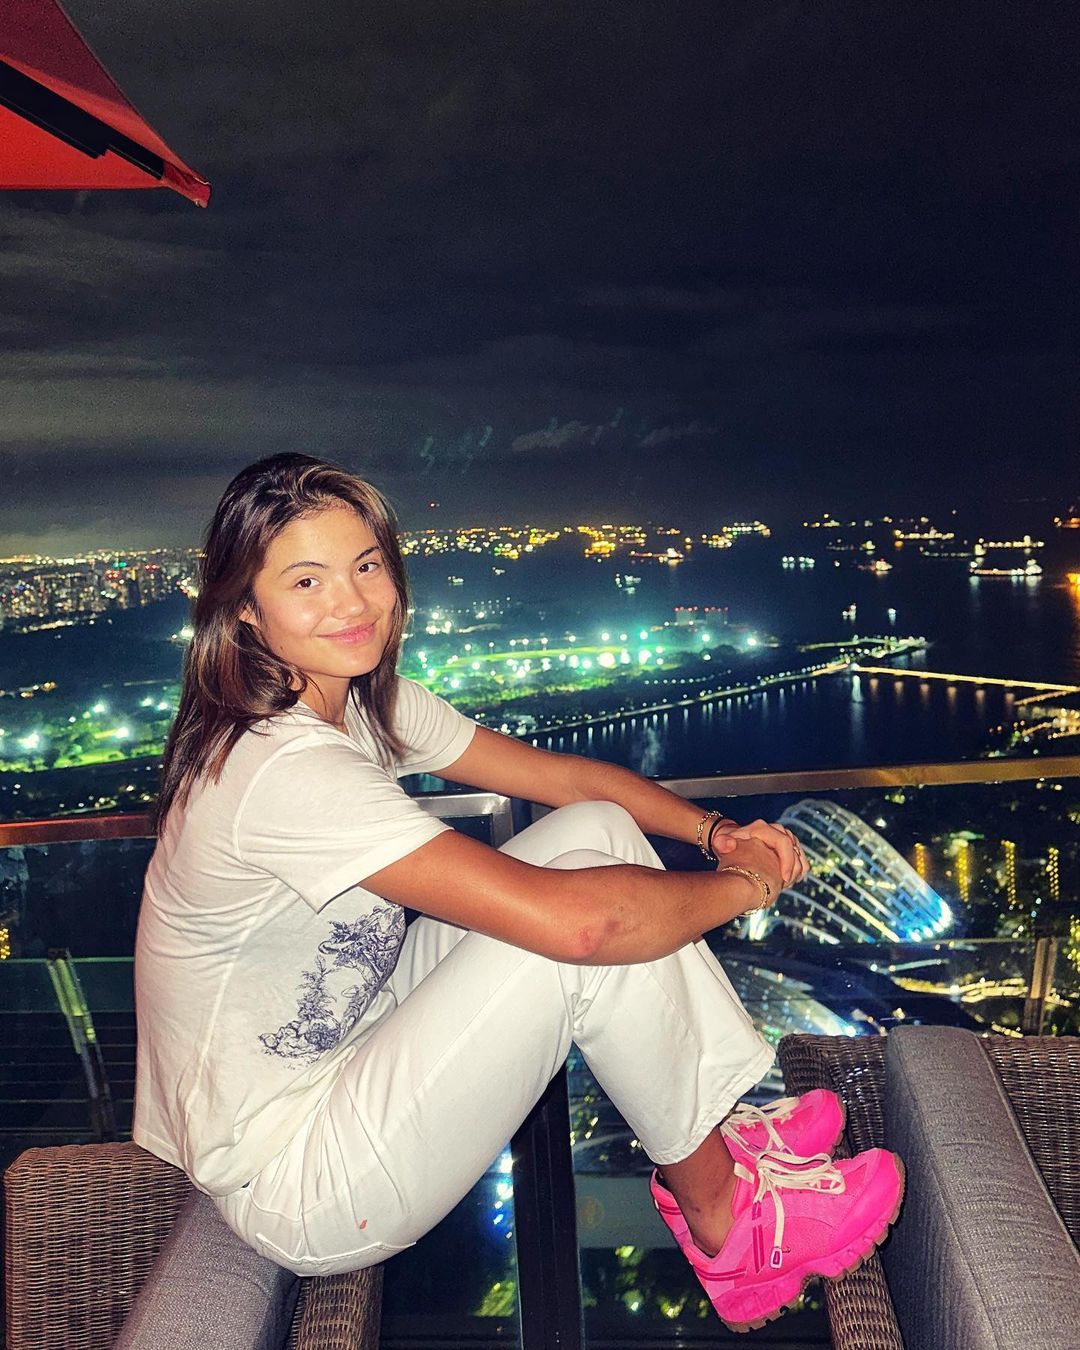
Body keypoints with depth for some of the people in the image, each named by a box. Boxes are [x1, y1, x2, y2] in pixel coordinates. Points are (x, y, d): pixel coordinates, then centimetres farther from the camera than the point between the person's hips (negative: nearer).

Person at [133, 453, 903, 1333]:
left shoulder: (366, 701, -2)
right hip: (289, 1187, -8)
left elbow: (564, 775, 5)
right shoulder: (284, 767, -31)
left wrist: (715, 830, -10)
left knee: (598, 832, -4)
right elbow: (568, 918, -37)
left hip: (341, 1055, 8)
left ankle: (729, 1127, 7)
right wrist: (745, 883, -20)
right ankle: (720, 1215, 1)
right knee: (587, 914, -23)